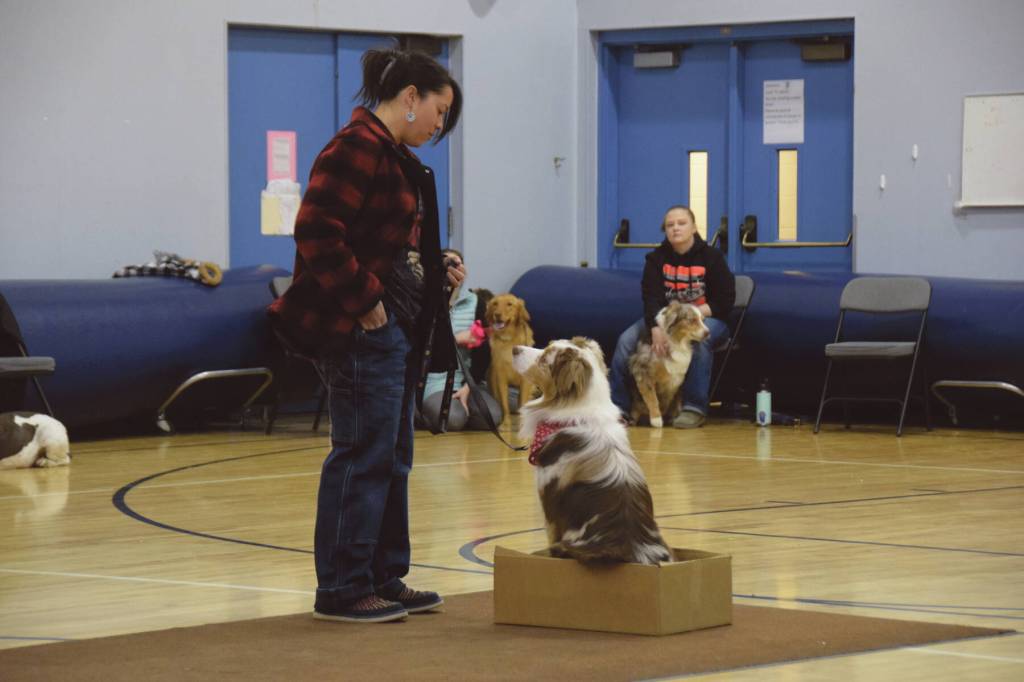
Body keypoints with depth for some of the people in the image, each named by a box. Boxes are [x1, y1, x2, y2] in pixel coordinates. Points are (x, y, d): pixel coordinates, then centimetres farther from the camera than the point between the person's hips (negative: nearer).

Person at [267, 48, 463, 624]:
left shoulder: (397, 157, 18)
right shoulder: (357, 149, -15)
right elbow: (318, 233, -23)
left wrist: (438, 274, 11)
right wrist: (364, 301, -19)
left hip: (399, 328, 11)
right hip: (363, 329, -11)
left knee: (392, 458, 14)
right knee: (364, 456, -7)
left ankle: (385, 578, 22)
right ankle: (342, 590, -1)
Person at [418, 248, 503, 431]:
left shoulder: (474, 302, 7)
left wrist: (467, 388, -11)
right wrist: (456, 339, -10)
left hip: (466, 381, 3)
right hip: (433, 382, -3)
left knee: (492, 416, -25)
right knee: (453, 419, -32)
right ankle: (422, 411, 2)